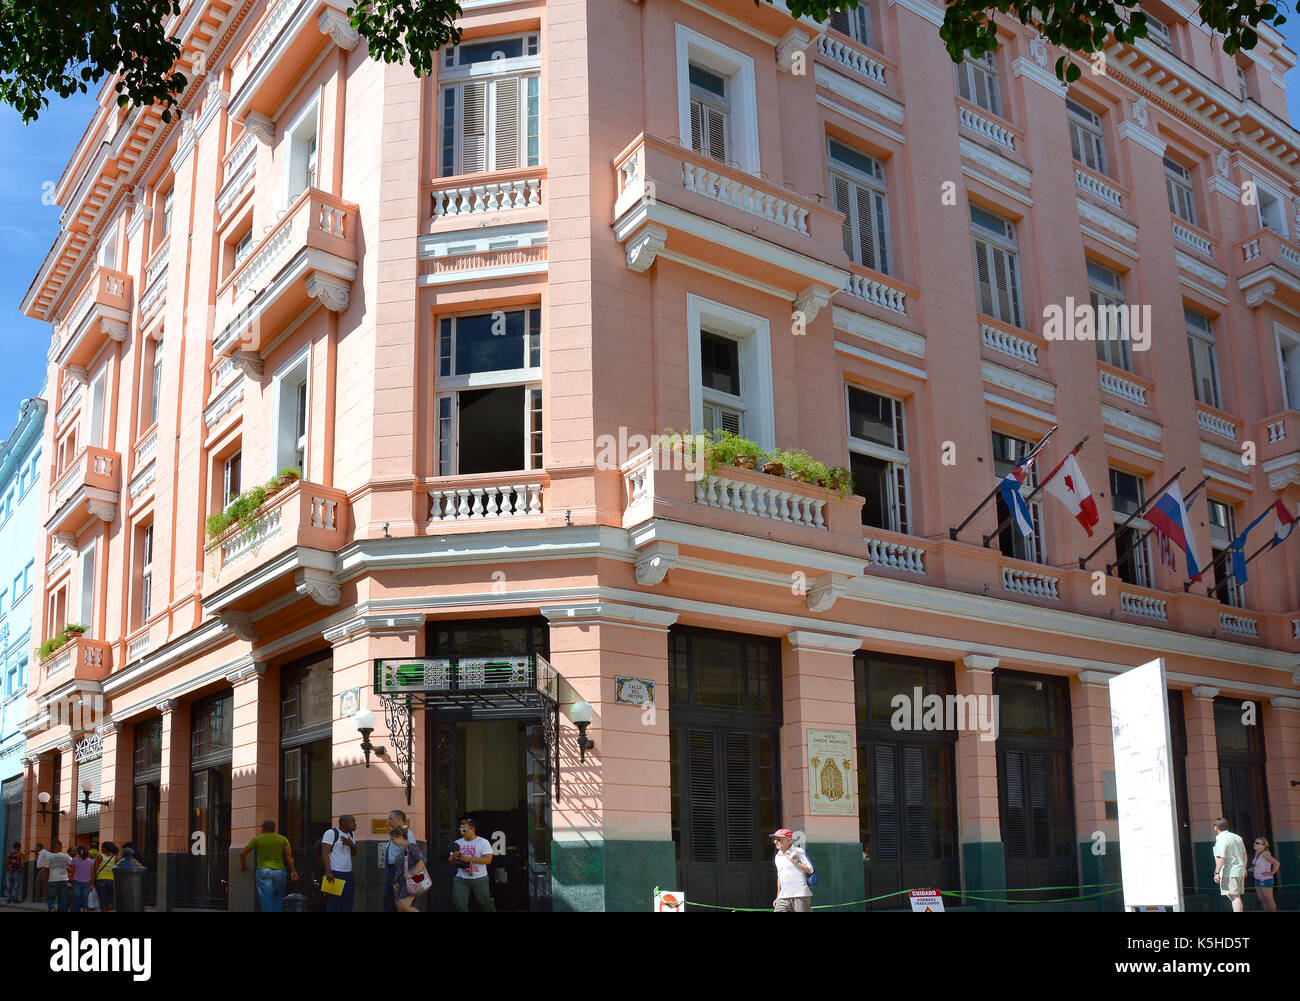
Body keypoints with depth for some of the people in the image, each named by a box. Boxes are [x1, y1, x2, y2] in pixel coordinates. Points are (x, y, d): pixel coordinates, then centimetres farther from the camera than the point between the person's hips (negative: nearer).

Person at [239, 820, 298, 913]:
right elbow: (289, 856, -2)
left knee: (266, 899, -5)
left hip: (264, 871, -2)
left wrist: (243, 865, 26)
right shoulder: (283, 839, 9)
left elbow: (242, 854, 9)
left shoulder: (257, 839, 6)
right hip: (279, 871, 2)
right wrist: (293, 871, -6)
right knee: (278, 898, 10)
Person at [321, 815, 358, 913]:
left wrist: (352, 845, -1)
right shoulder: (331, 833, -7)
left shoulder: (350, 835, 16)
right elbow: (325, 853, -13)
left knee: (347, 907, 7)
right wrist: (328, 872, -22)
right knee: (333, 906, -9)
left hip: (348, 874, 8)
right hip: (334, 874, -8)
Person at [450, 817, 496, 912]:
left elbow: (487, 860, -13)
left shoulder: (483, 842, -3)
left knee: (484, 901, 0)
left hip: (479, 878, -4)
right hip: (461, 879, 4)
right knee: (459, 903, -6)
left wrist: (469, 859, -20)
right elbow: (450, 861, 13)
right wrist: (453, 857, -13)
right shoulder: (458, 843, 11)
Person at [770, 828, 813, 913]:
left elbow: (810, 870, -10)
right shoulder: (778, 856, 17)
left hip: (800, 894, -6)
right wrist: (778, 897, 24)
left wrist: (794, 861, -13)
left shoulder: (798, 852, -3)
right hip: (784, 897, 6)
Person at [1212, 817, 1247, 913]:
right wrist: (1244, 868, 33)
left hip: (1229, 873, -9)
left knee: (1234, 896, -10)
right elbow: (1244, 854, 23)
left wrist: (1217, 873, -19)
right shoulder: (1237, 837, 14)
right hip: (1240, 871, 9)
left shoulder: (1221, 839, -14)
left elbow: (1221, 858, -21)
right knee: (1237, 896, 15)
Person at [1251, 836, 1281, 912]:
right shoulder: (1257, 853, 8)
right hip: (1258, 880, 9)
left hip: (1265, 881, -9)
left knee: (1269, 900, 0)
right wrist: (1253, 867, 18)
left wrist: (1272, 873, -20)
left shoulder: (1265, 854, -19)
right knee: (1262, 900, 11)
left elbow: (1277, 863, -26)